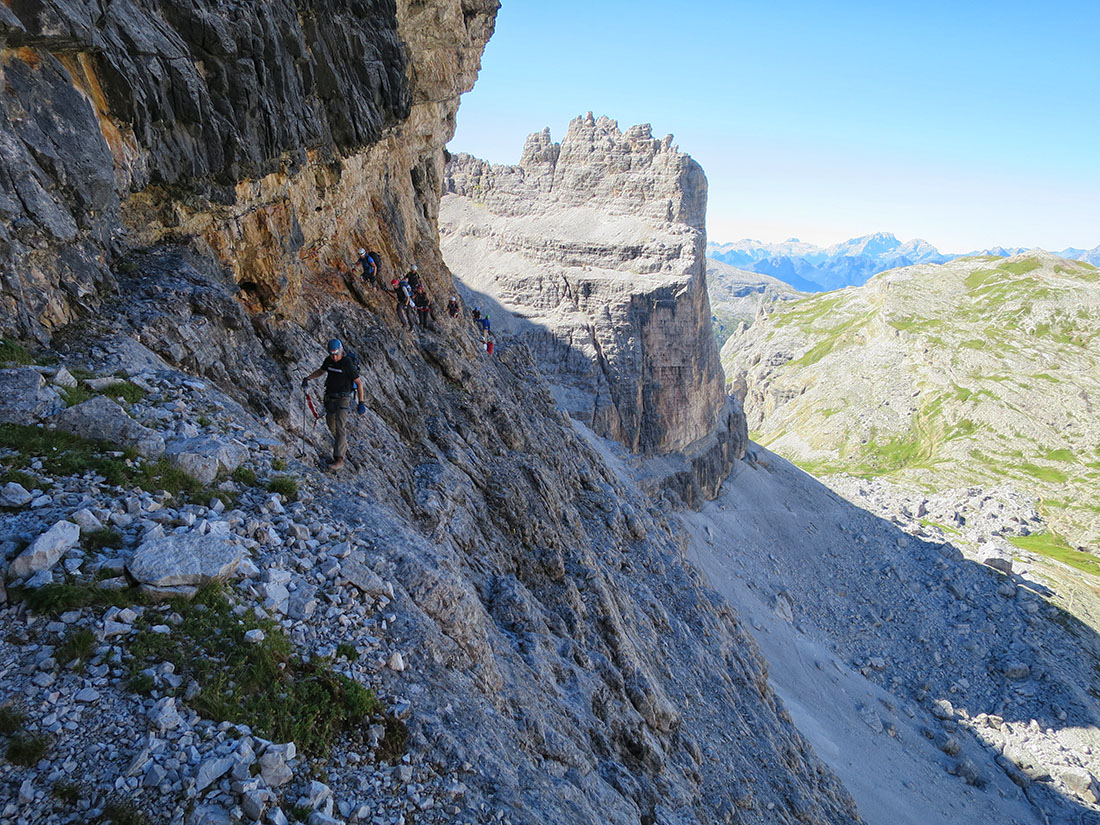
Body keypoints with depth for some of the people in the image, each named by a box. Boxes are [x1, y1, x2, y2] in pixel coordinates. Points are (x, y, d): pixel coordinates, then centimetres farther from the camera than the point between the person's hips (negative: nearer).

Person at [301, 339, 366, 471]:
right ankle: (343, 448, 41)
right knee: (331, 426, 16)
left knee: (340, 427, -17)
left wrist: (361, 403, -14)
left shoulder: (348, 363, -16)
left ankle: (339, 459, -21)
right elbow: (320, 371, 24)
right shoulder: (328, 361, 2)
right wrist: (307, 378, 9)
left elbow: (359, 382, -12)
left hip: (343, 399, -7)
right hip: (330, 398, 7)